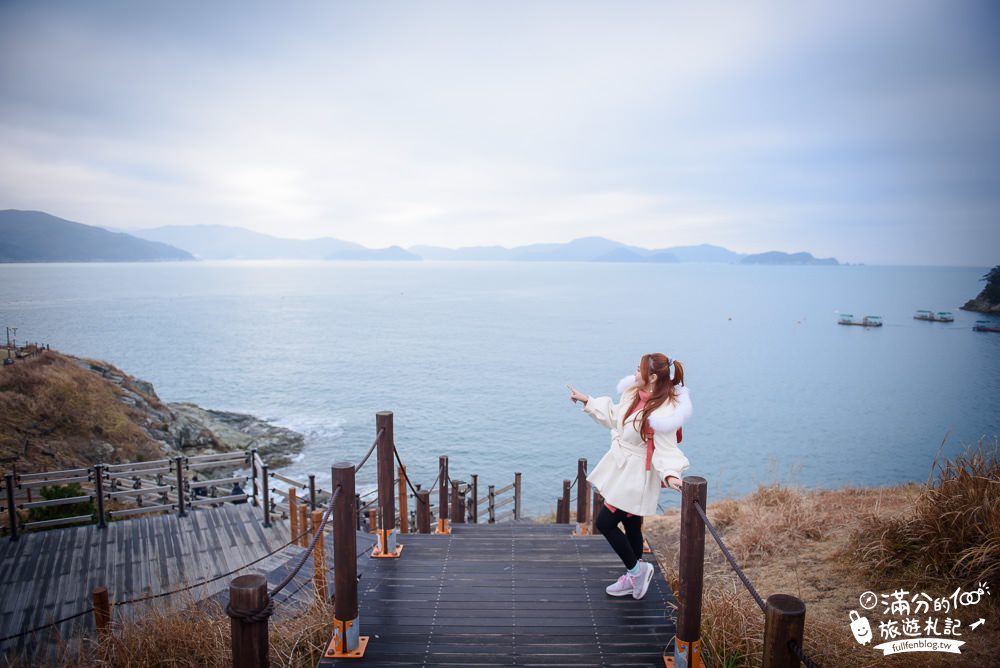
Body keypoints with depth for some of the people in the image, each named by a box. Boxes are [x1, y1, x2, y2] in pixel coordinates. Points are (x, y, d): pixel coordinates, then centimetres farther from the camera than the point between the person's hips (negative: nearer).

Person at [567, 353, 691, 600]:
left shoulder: (663, 412, -25)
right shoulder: (633, 393, 0)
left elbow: (666, 450, -22)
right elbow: (614, 416, 17)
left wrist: (670, 474, -39)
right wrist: (587, 401, 21)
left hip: (636, 475, -8)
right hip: (620, 466, 8)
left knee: (605, 522, -4)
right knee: (630, 525, 18)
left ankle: (636, 570, 15)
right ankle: (634, 578, 34)